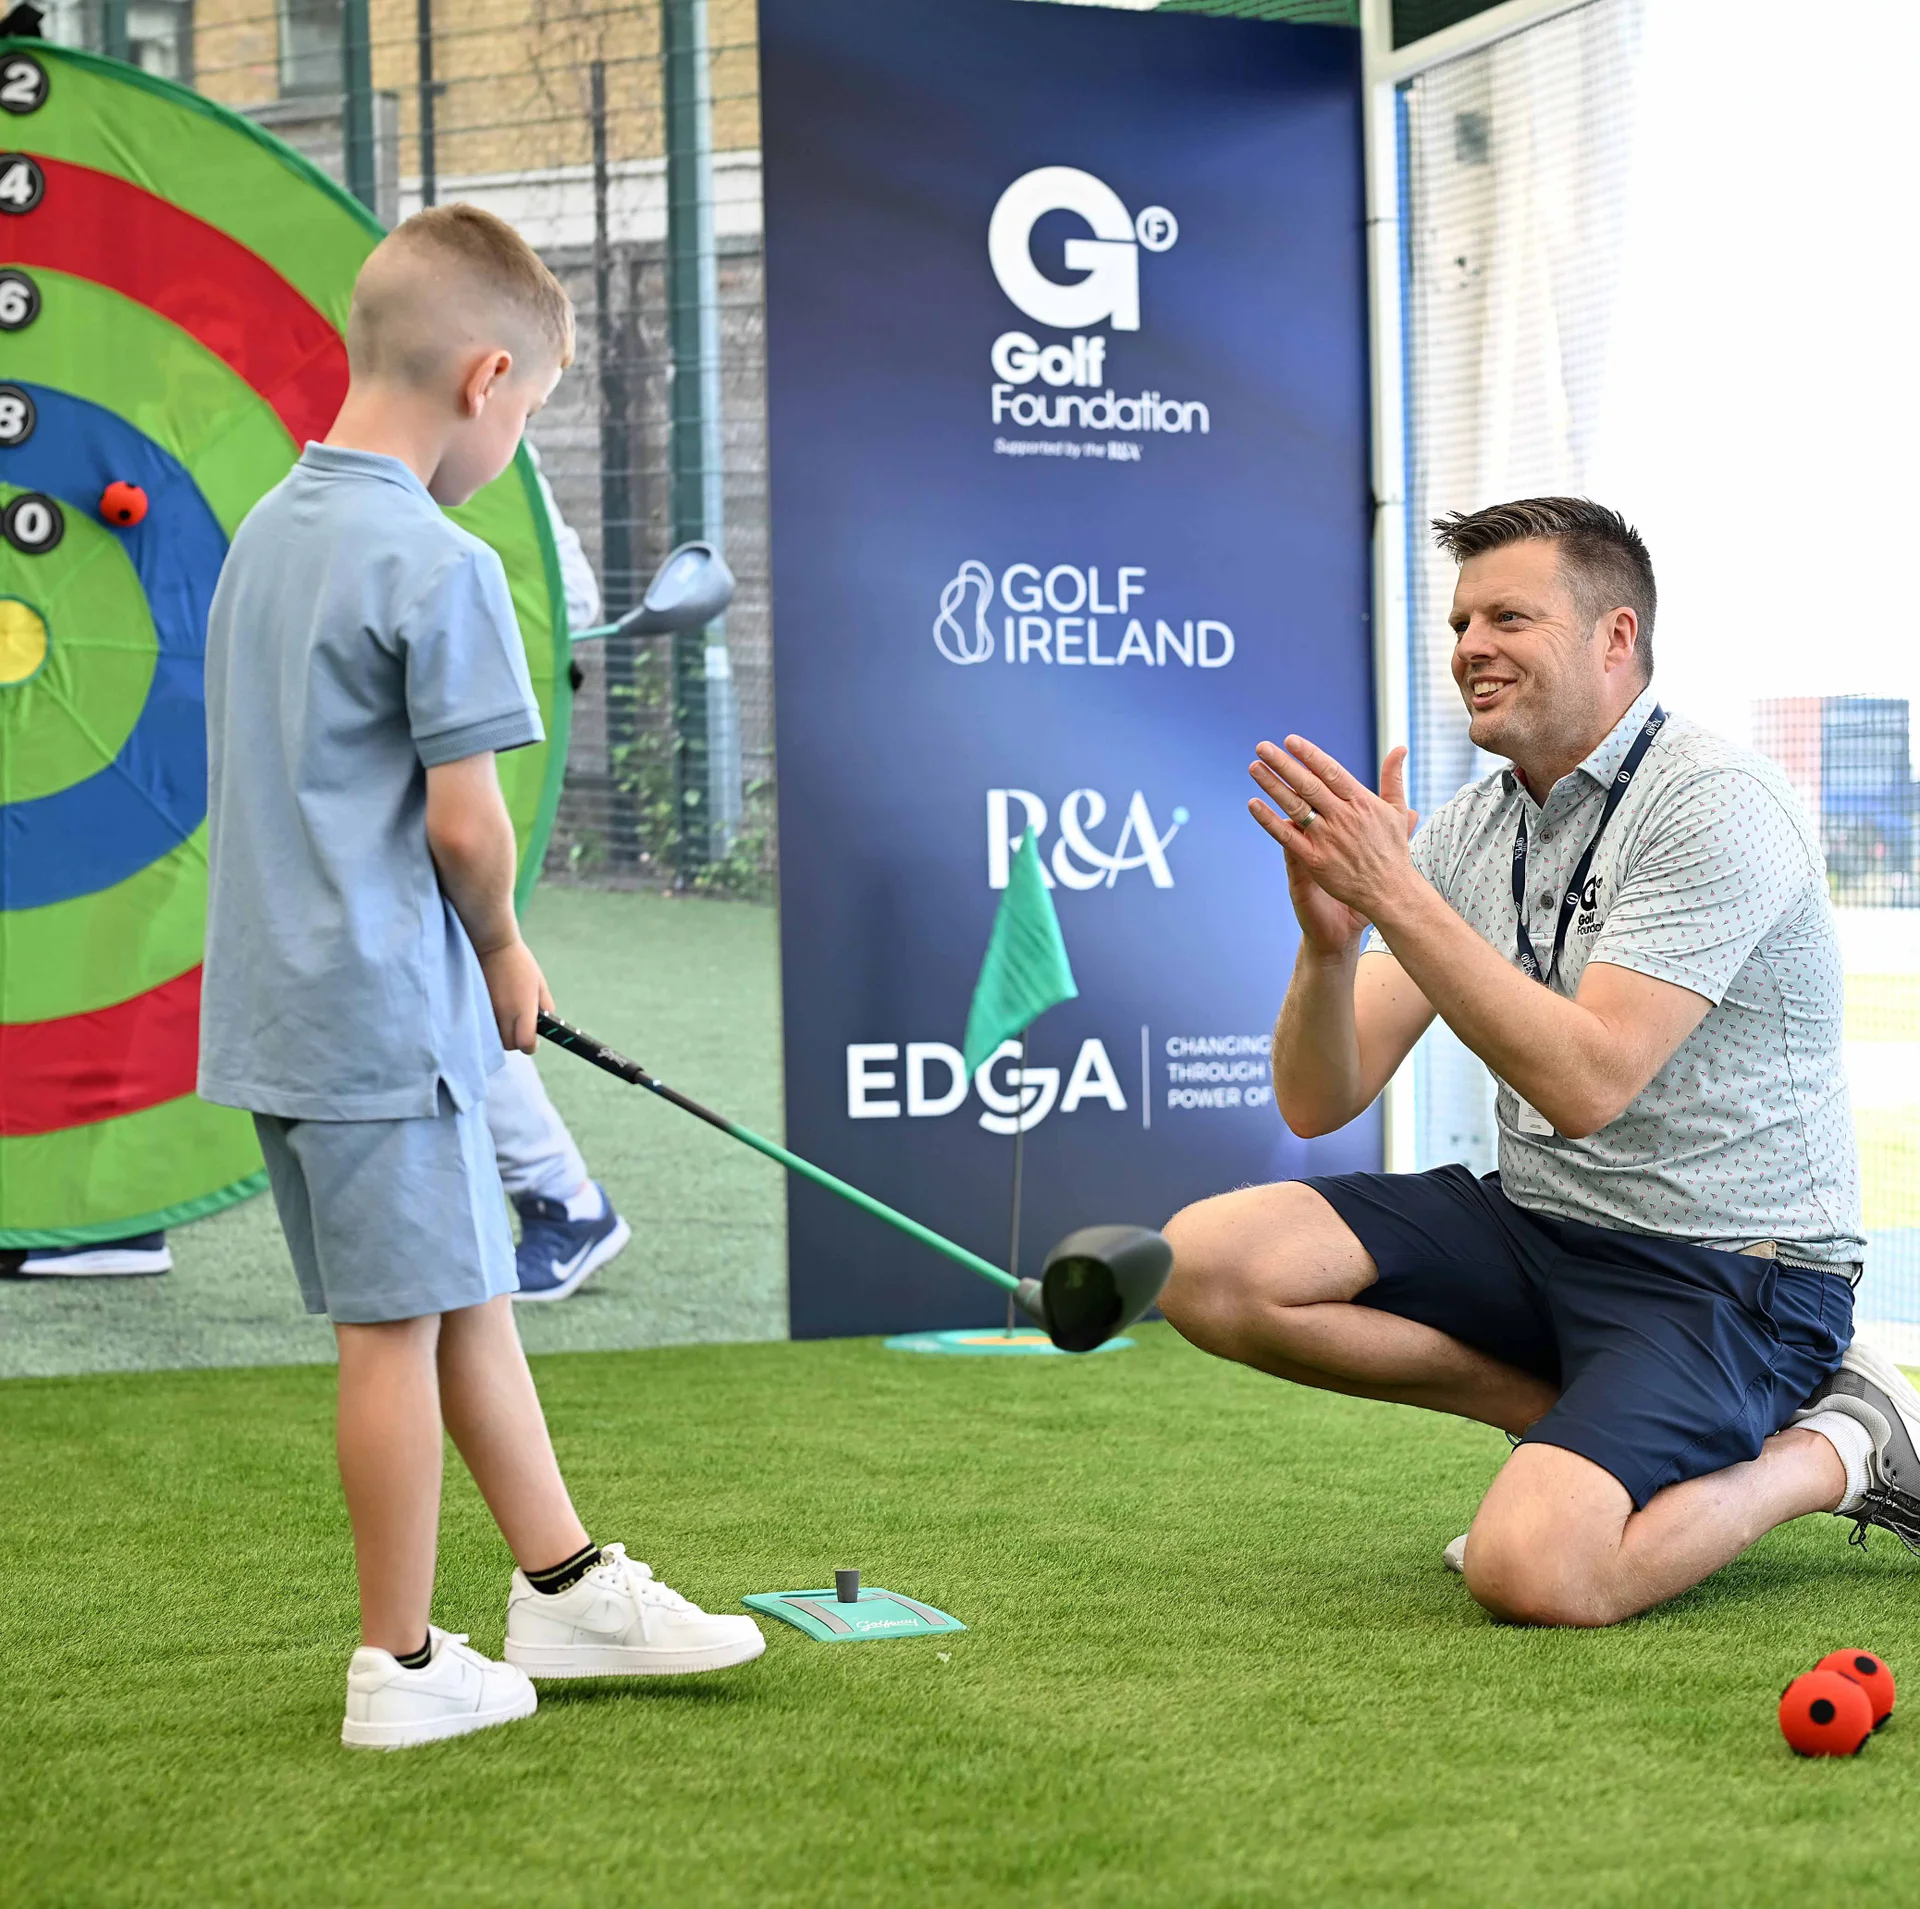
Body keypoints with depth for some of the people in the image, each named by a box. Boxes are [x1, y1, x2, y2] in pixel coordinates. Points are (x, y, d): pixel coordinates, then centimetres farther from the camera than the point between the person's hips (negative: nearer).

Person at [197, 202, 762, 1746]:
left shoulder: (266, 535, 10)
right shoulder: (439, 568, -17)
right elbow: (462, 817, -17)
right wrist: (503, 949, 2)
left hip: (281, 993, 9)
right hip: (384, 1002, -9)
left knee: (468, 1290, 17)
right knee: (400, 1325, 1)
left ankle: (566, 1586, 26)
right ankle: (402, 1666, 11)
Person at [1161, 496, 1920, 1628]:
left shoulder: (1716, 806, -16)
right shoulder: (1465, 833, 6)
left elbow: (1585, 1085, -28)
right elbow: (1319, 1101, 0)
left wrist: (1395, 894, -29)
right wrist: (1331, 934, -20)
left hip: (1724, 1270, -7)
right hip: (1537, 1227, 7)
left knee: (1533, 1573, -30)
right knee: (1208, 1261, -12)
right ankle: (1576, 1416, 2)